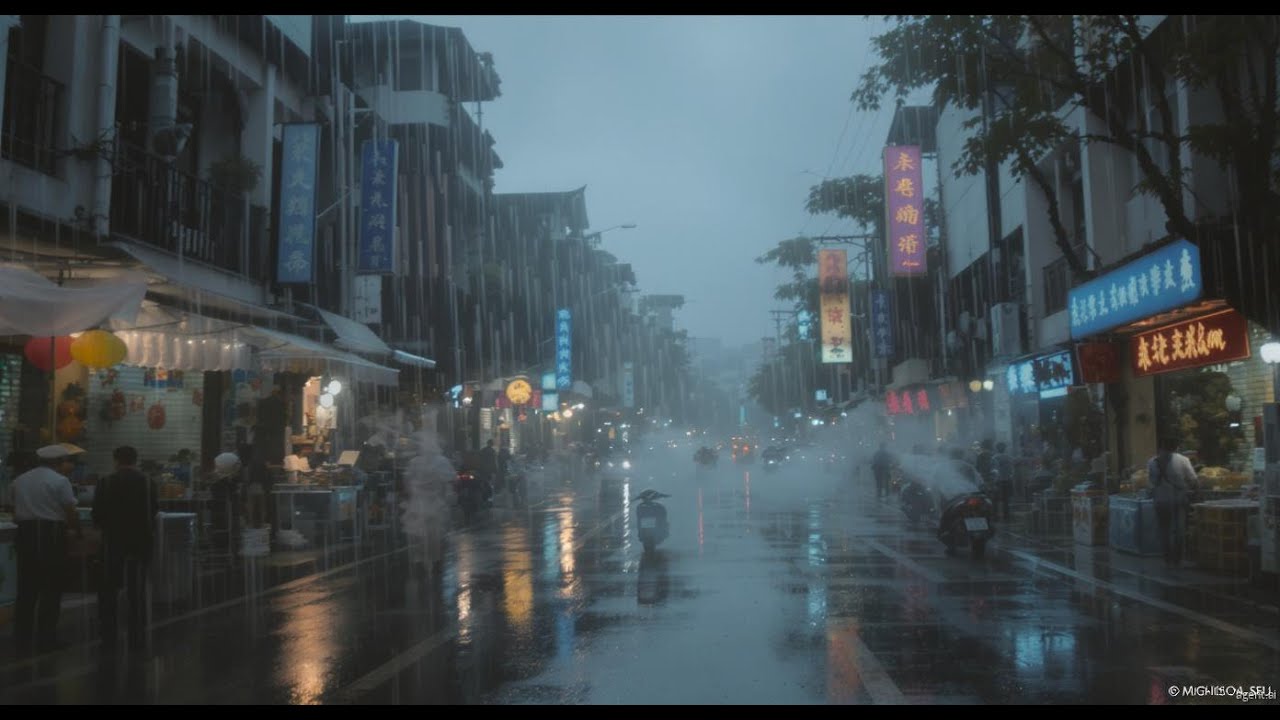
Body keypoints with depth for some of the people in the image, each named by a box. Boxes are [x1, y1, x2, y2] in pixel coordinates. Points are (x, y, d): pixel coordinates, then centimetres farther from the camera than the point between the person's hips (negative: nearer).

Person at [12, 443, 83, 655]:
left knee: (26, 589, 10)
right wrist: (79, 531, 7)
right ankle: (46, 639, 7)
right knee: (51, 589, 4)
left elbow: (16, 513, 12)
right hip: (51, 535, -6)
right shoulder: (59, 481, -8)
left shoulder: (20, 480, 12)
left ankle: (22, 641, 12)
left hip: (26, 534, 6)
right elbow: (70, 513, -10)